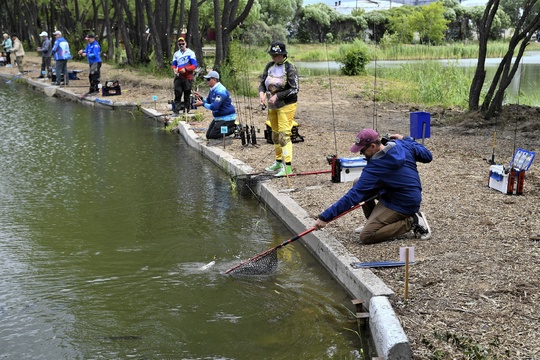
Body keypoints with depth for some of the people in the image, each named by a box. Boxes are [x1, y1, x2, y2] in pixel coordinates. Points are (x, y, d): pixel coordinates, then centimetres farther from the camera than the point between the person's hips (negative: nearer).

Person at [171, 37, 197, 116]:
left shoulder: (190, 53, -2)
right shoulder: (176, 54, 14)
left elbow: (194, 65, -7)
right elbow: (174, 64, 17)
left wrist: (185, 69, -21)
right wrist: (174, 69, -7)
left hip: (188, 77, -4)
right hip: (178, 77, 4)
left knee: (187, 96, 3)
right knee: (177, 95, -3)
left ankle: (186, 112, 9)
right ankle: (176, 111, -3)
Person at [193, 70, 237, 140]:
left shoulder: (220, 91, -23)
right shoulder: (212, 90, 8)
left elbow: (214, 107, -28)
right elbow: (208, 102, 15)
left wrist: (202, 104, -18)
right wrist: (200, 98, -2)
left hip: (227, 118, -10)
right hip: (218, 117, 10)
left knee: (212, 135, -14)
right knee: (208, 135, 9)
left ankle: (234, 129, -3)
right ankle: (230, 127, 14)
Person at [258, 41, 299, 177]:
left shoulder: (290, 68, -13)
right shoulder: (269, 66, 6)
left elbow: (294, 89, -16)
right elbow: (262, 82, 12)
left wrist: (277, 96, -22)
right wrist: (261, 92, -11)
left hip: (286, 105, -7)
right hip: (272, 106, 7)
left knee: (284, 134, -14)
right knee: (275, 134, 16)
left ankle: (287, 166, -14)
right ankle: (278, 162, 30)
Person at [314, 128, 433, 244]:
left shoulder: (375, 168, -25)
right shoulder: (403, 145, -6)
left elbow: (353, 196, -24)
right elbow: (427, 156, 7)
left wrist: (325, 217, -22)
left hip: (403, 205, -10)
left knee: (366, 236, -16)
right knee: (358, 184, 8)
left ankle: (412, 222, -8)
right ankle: (373, 222, 19)